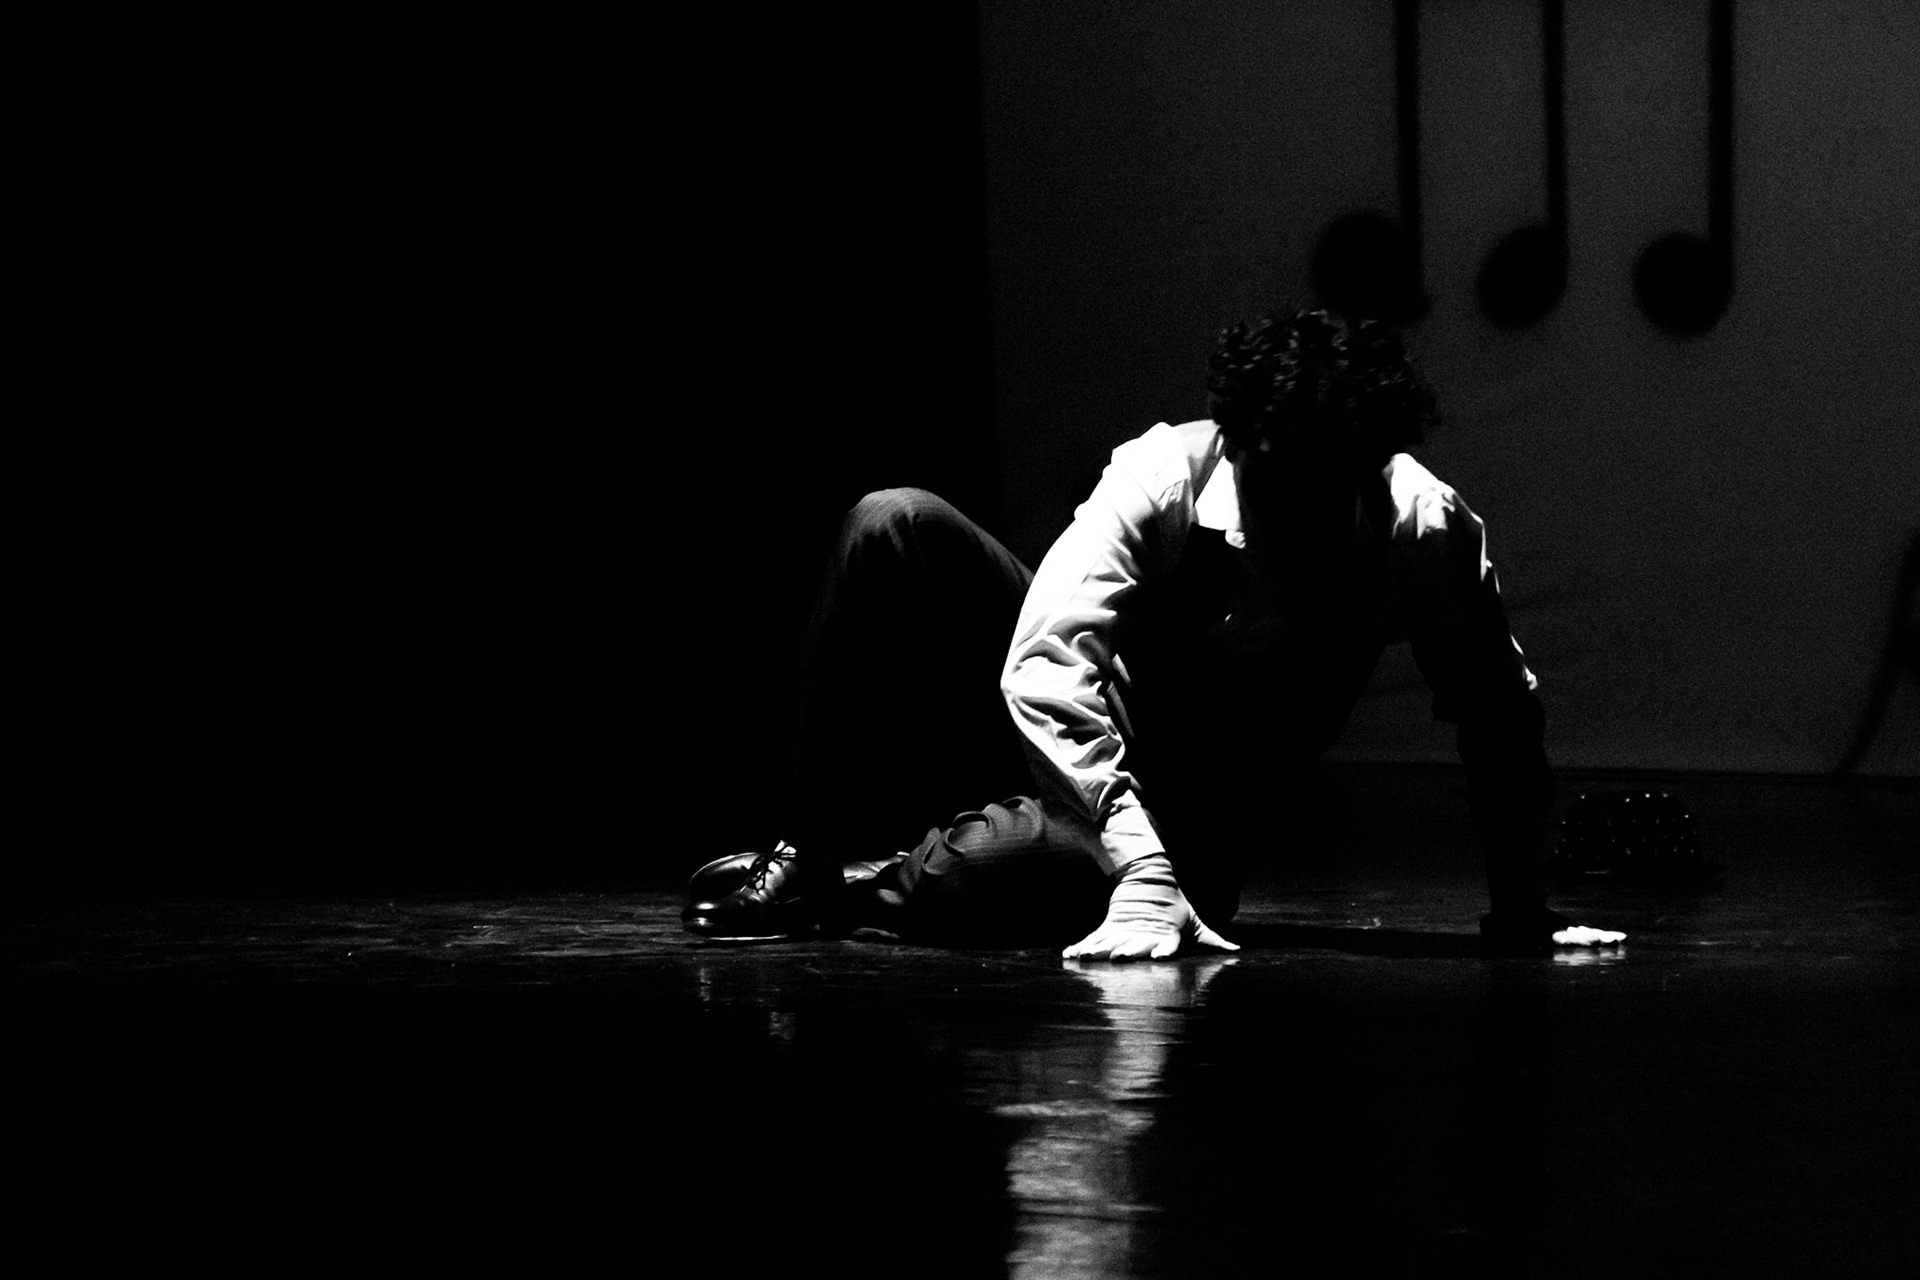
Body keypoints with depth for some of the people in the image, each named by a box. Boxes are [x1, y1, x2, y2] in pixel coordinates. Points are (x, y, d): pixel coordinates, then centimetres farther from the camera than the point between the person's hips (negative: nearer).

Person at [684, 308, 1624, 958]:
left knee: (1048, 864, -41)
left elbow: (1499, 717, -10)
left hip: (1197, 809, -1)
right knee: (894, 527, -24)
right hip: (1073, 739, 2)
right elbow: (1043, 666, -35)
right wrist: (1143, 870, -46)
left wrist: (1520, 913, -10)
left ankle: (855, 890, -10)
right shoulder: (1160, 478, -26)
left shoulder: (1425, 528, -24)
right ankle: (807, 858, -13)